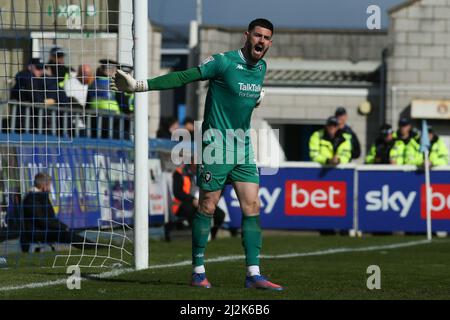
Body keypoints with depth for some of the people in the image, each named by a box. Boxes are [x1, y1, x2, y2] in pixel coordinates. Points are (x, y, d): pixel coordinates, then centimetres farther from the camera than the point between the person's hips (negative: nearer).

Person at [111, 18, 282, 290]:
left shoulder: (261, 67, 9)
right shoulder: (223, 62, -13)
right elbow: (183, 77, -14)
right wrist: (140, 85, -17)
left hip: (243, 148, 6)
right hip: (216, 145, -6)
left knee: (252, 207, -1)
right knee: (207, 207, -1)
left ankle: (254, 274, -1)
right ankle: (198, 271, 7)